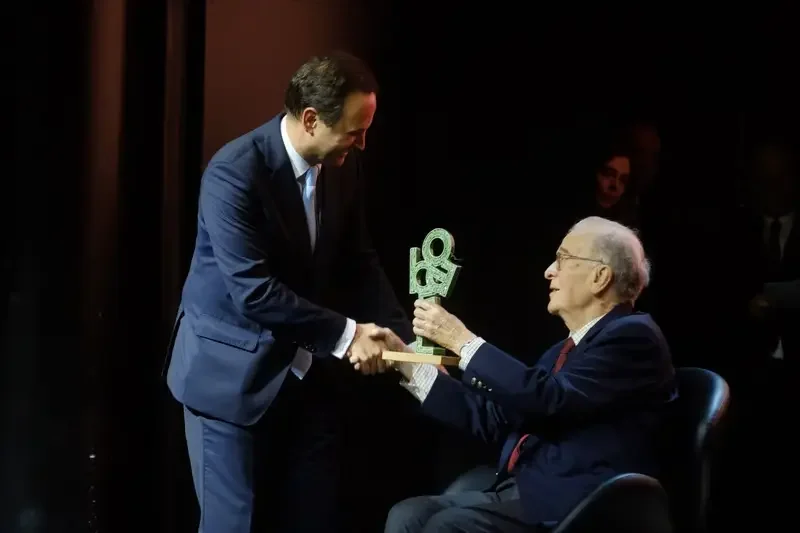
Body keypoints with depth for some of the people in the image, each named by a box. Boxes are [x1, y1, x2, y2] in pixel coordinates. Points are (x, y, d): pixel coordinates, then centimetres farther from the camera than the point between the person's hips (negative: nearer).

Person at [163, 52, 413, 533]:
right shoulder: (236, 172, -22)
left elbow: (359, 263, 6)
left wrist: (407, 338, -7)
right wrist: (345, 334, -24)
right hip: (236, 373, -6)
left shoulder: (344, 165, -2)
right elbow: (253, 291, -26)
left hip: (308, 373, 6)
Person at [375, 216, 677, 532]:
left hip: (574, 507, -9)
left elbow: (550, 401, -20)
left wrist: (463, 341, -12)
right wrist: (406, 362, 15)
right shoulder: (567, 349, 24)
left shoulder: (633, 336, -6)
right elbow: (493, 419, 20)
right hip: (521, 493, 9)